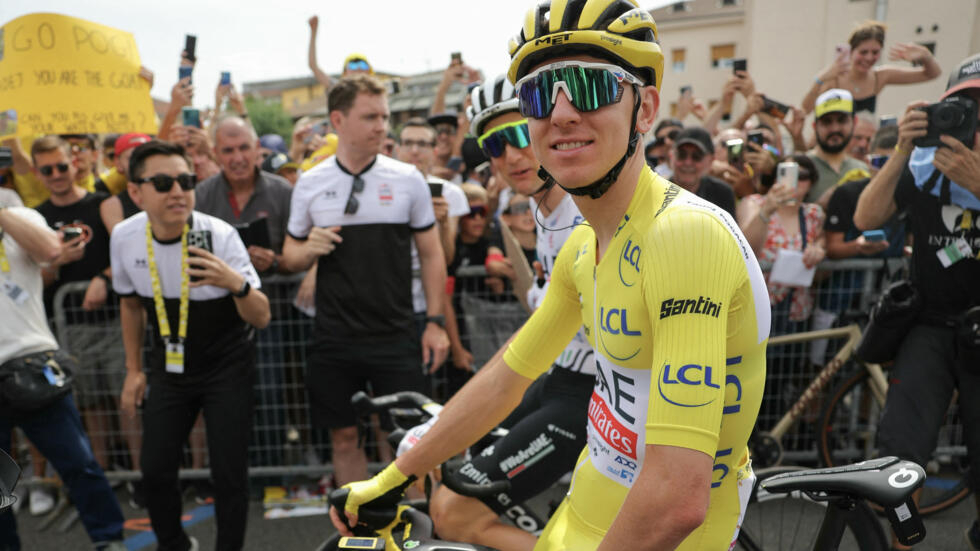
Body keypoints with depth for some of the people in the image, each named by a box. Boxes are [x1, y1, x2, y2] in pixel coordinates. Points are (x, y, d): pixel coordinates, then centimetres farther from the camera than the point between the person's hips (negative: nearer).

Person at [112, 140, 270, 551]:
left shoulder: (220, 235, -23)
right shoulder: (124, 237, -11)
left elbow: (261, 319, -24)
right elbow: (131, 302, 8)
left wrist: (237, 284, -45)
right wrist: (133, 369, 10)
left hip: (227, 367, -3)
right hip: (169, 366, 4)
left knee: (228, 474, -2)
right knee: (155, 470, 10)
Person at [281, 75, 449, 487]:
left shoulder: (407, 179, 0)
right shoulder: (310, 183, 3)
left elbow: (431, 254, 2)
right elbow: (291, 258, 11)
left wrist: (435, 322, -3)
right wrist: (309, 249, -13)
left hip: (396, 337, -1)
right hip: (334, 339, 2)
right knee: (344, 436, 13)